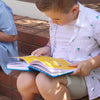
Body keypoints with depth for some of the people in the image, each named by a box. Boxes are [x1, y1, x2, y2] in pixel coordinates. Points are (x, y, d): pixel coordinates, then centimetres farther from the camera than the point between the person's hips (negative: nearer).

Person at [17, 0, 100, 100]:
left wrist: (91, 63, -24)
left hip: (83, 76, -5)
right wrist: (48, 47, 6)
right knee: (24, 80, -24)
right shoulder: (54, 20, 5)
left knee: (43, 80, -34)